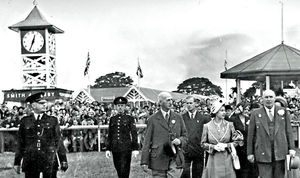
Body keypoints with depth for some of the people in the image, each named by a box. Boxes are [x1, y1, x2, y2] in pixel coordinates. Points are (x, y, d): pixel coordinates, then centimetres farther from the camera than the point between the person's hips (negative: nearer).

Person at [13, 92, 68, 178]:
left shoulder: (53, 120, 7)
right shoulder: (25, 121, 7)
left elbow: (58, 142, 6)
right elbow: (20, 143, 8)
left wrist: (63, 160, 1)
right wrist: (17, 162, 5)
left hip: (49, 161, 0)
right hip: (30, 161, 0)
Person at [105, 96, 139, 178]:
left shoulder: (130, 118, 2)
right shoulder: (112, 119, 11)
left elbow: (134, 134, 0)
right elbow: (109, 135, 14)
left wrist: (135, 148, -7)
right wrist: (108, 149, 9)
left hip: (126, 148, -3)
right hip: (115, 149, 4)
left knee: (124, 171, -7)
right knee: (119, 170, 9)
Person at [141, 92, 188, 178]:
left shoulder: (178, 118, 11)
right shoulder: (153, 119, 3)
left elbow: (185, 136, 17)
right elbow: (147, 141, 1)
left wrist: (180, 140, -8)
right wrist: (144, 162, -4)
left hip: (175, 160, 2)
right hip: (158, 160, -1)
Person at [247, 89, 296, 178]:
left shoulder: (283, 112, 8)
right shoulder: (255, 114, 4)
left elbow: (289, 131, 9)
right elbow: (251, 134, 5)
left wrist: (291, 148, 1)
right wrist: (250, 153, 3)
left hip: (280, 153, 1)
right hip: (263, 154, -1)